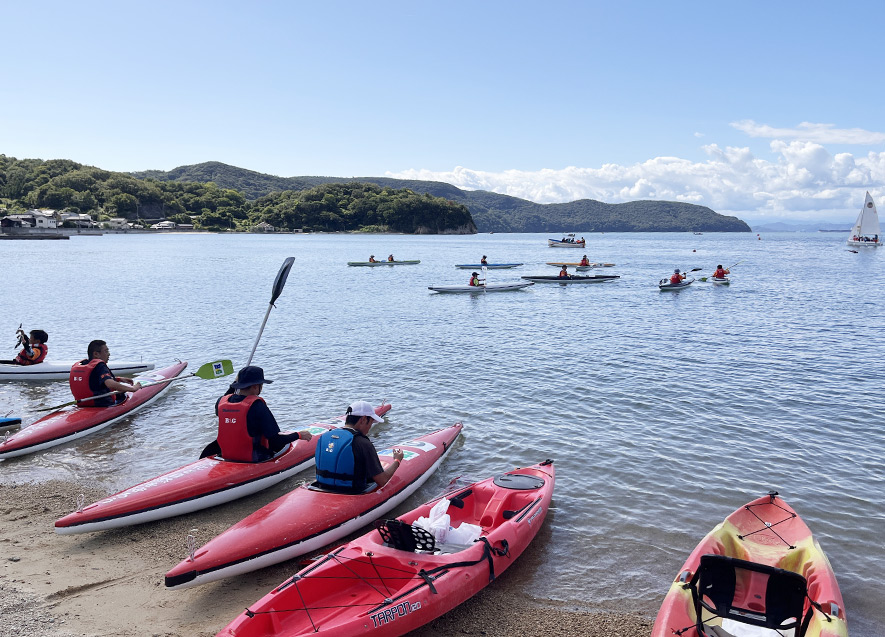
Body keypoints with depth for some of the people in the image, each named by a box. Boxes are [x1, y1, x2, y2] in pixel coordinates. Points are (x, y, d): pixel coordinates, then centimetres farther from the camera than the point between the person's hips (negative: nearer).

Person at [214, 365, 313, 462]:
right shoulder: (256, 405, -22)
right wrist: (299, 435, -9)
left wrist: (234, 386, 27)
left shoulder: (221, 402, -4)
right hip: (254, 460, -7)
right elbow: (274, 440, -22)